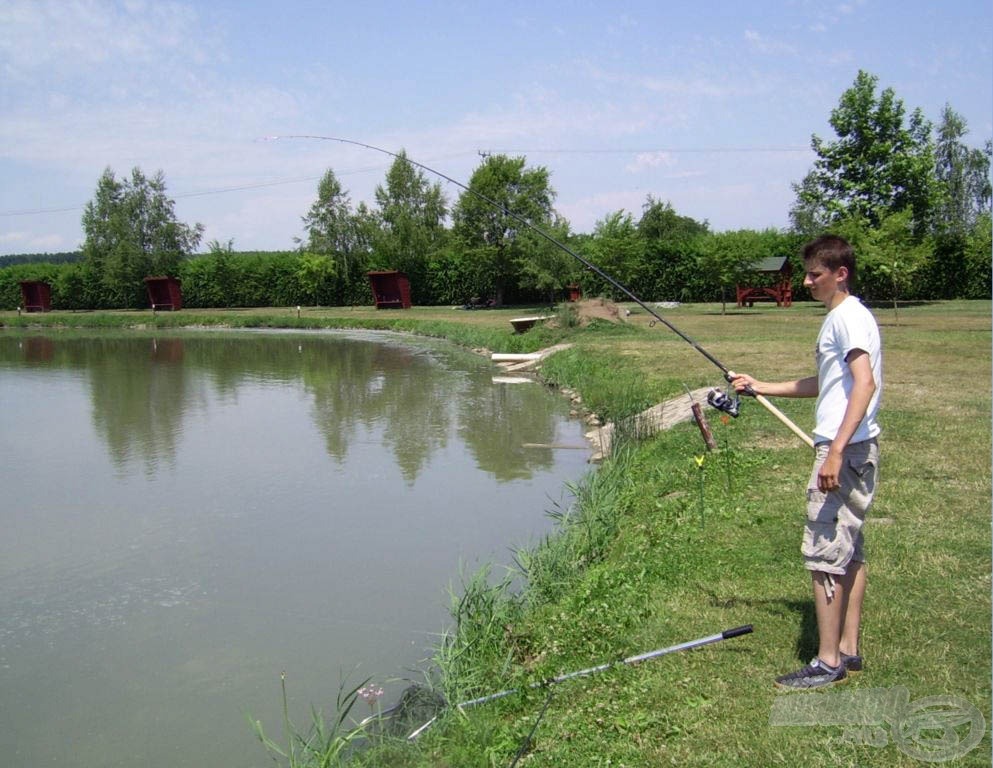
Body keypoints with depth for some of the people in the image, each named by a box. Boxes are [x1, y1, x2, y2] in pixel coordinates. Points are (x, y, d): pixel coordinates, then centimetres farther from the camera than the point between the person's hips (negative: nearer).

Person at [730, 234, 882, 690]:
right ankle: (848, 650, 23)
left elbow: (865, 384, -25)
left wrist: (836, 450, -30)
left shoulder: (849, 316, -13)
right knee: (848, 550, 14)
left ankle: (828, 662, 1)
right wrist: (762, 387, 24)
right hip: (851, 450, 11)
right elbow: (824, 385, 28)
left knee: (824, 552, -6)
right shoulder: (839, 317, 18)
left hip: (845, 450, -11)